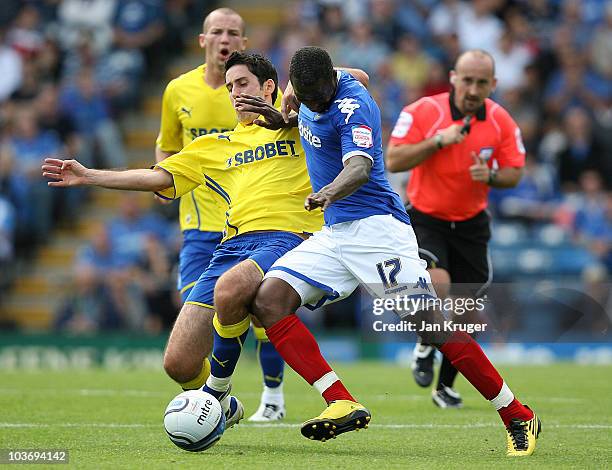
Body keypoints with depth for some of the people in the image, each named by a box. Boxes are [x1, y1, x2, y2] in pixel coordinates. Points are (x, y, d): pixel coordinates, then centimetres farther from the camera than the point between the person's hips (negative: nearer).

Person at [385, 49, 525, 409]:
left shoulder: (501, 121, -4)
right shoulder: (422, 112, -14)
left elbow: (514, 173, 1)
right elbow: (393, 161, -16)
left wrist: (491, 176, -21)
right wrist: (438, 141, -26)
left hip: (471, 224, 3)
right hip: (425, 219, -3)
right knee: (438, 283, -29)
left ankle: (446, 385, 24)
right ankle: (426, 344, 2)